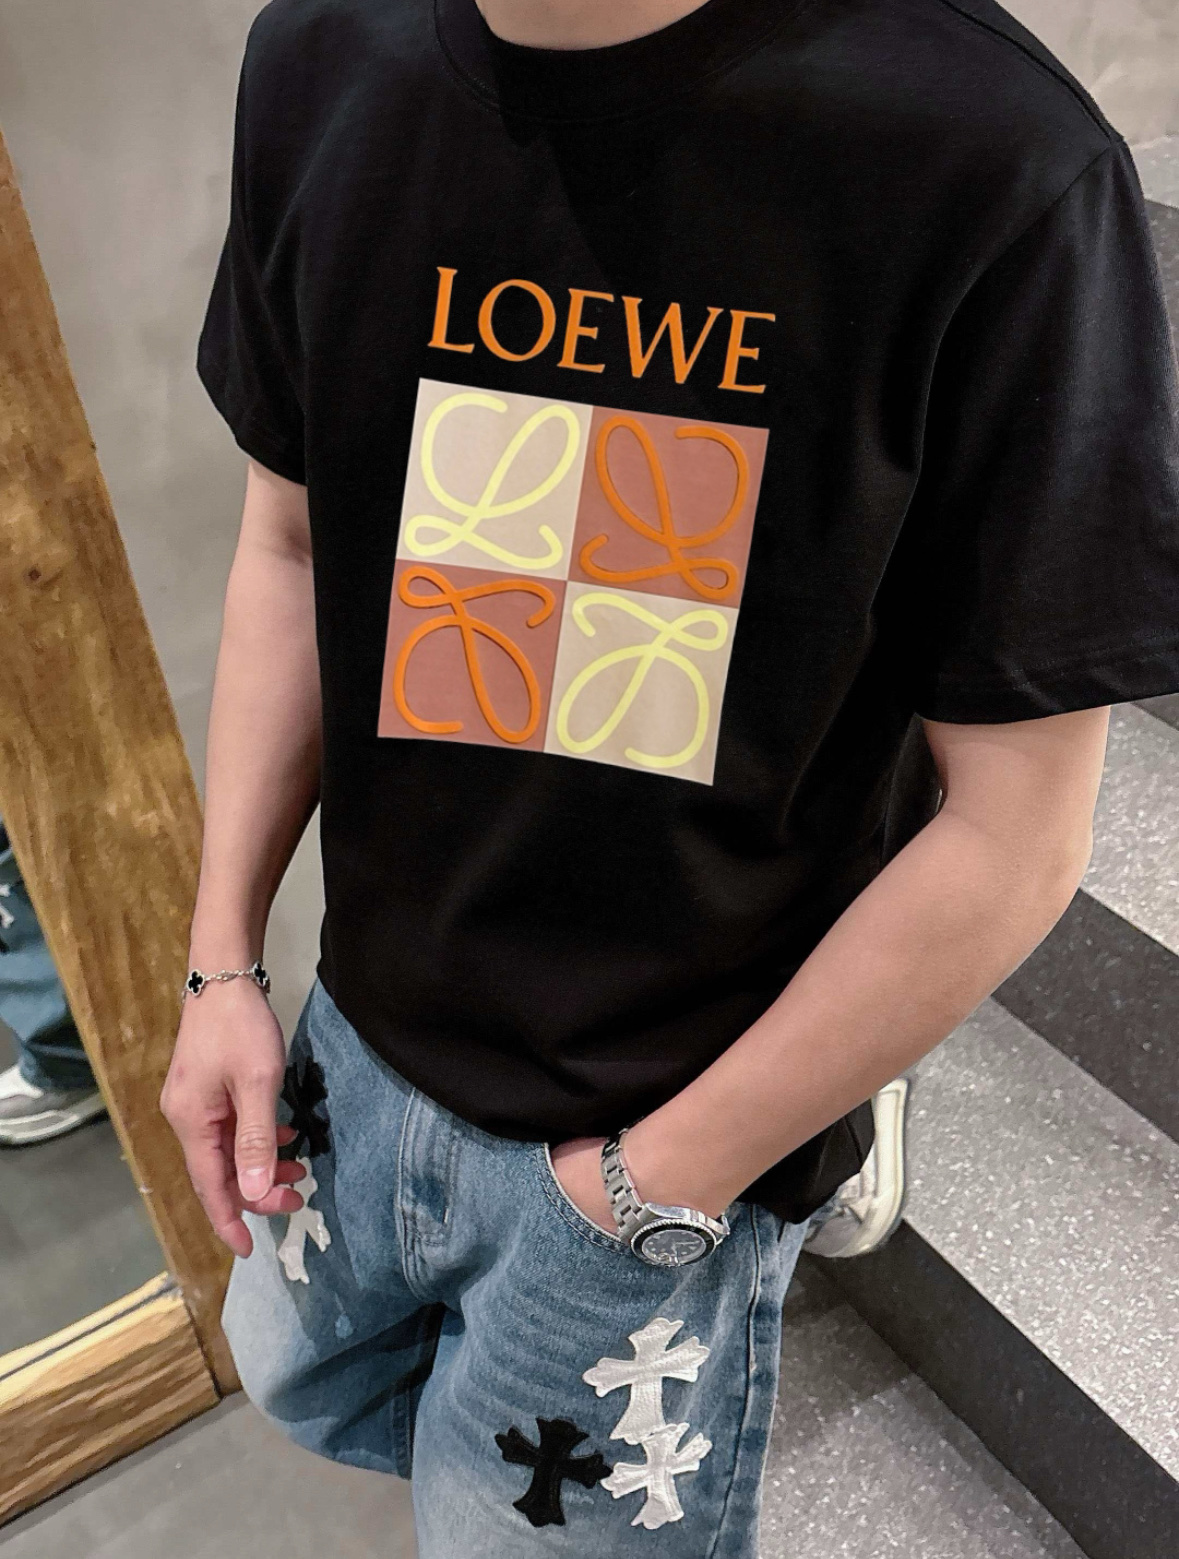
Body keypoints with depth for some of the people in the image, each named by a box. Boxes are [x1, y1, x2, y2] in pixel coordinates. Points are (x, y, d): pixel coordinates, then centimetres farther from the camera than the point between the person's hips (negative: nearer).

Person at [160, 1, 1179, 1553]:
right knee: (306, 1382, 30)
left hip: (678, 1127, -5)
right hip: (366, 1035, 6)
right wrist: (223, 960, 2)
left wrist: (664, 1185, -12)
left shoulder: (994, 165, -25)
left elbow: (1012, 838, -19)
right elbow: (291, 549, 3)